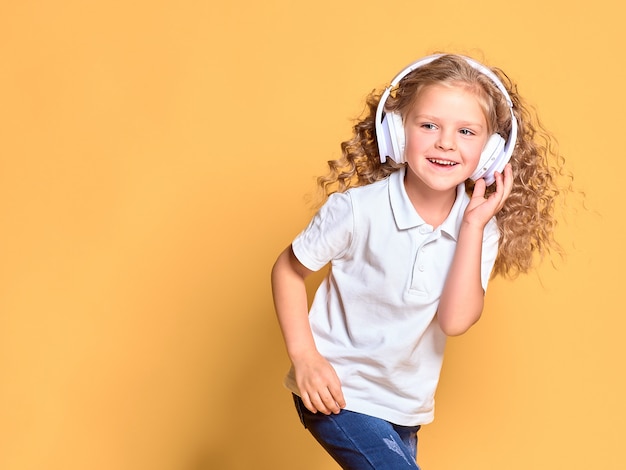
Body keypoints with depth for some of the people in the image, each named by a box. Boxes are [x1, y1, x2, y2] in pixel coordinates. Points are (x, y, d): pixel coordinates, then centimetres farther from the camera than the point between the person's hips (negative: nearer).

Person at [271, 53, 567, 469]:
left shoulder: (480, 228, -7)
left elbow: (455, 321, -19)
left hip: (405, 406, 5)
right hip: (337, 394, -5)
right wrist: (304, 355, -16)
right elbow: (289, 269, -7)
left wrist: (474, 224, -21)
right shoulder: (359, 208, -19)